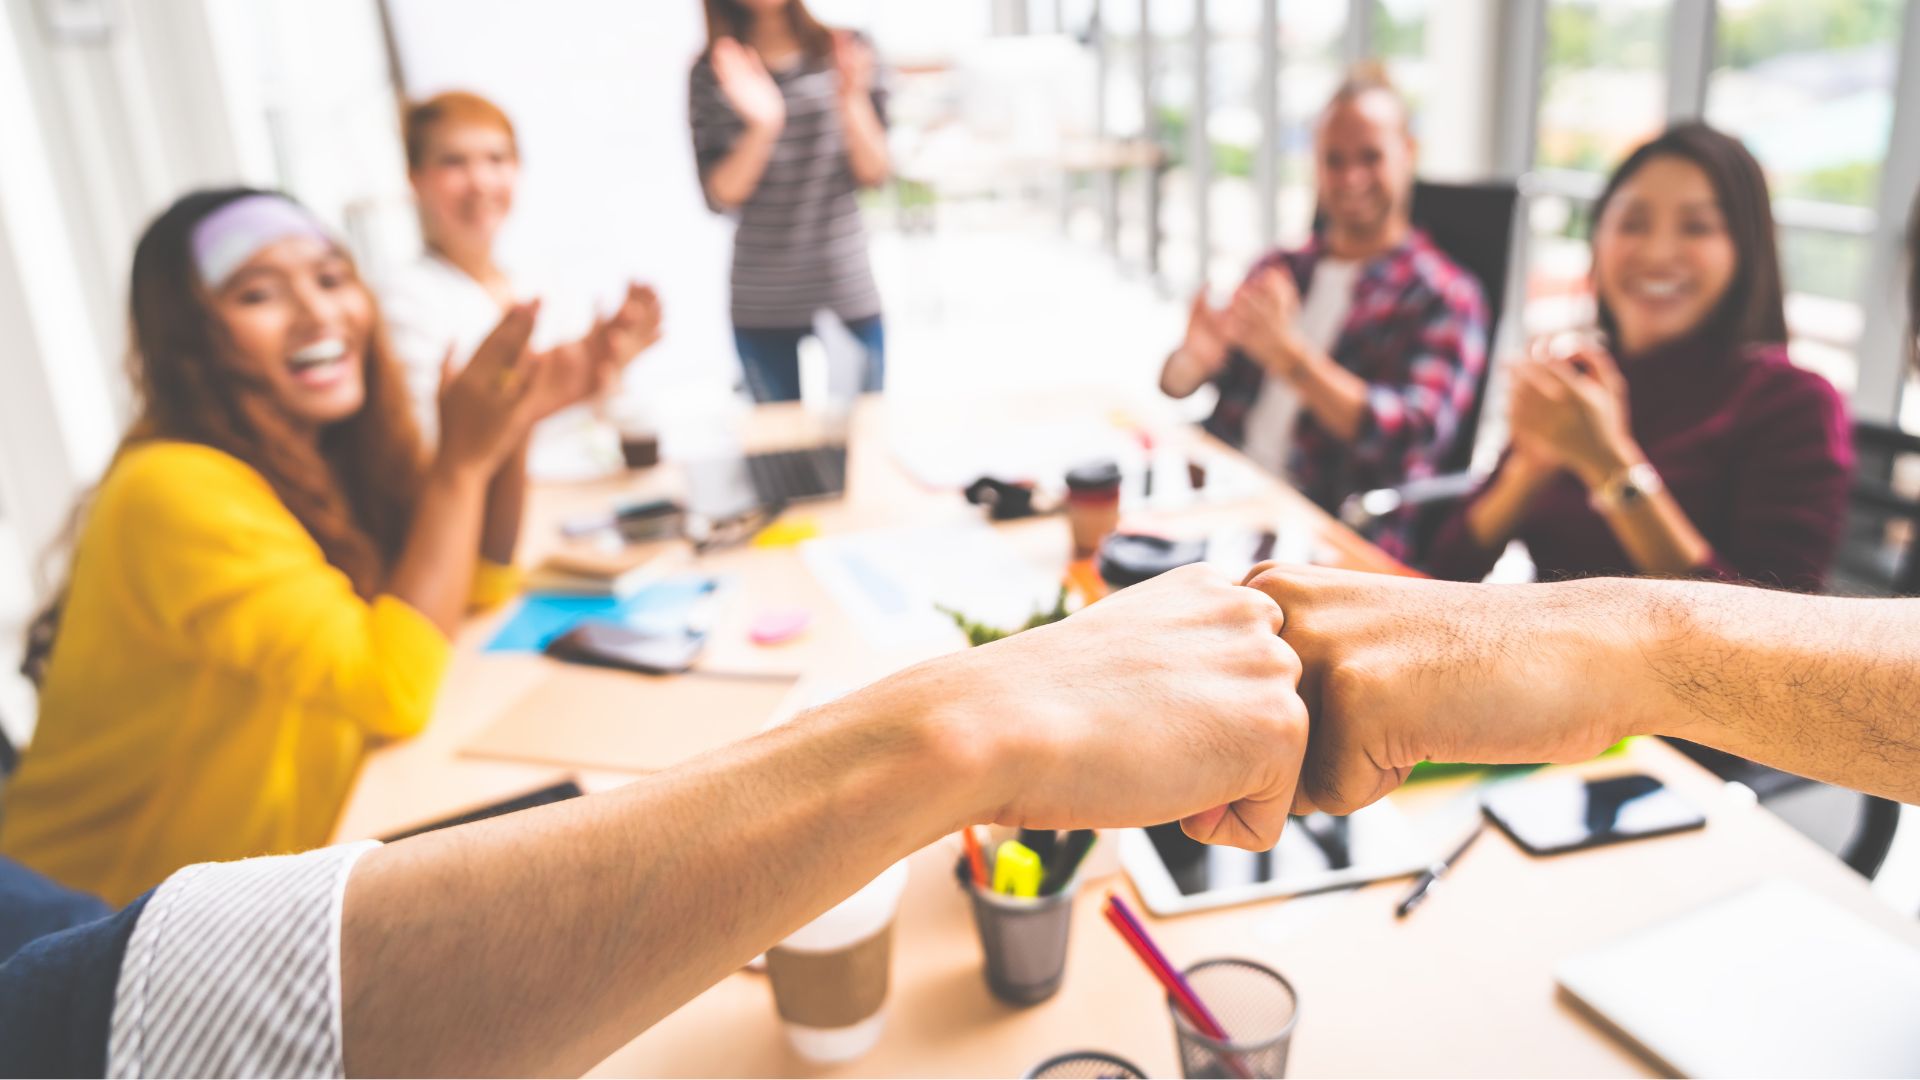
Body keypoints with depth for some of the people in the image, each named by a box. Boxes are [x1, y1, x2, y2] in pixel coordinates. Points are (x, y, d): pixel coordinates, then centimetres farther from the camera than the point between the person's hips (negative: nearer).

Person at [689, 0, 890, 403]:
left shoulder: (848, 51, 0)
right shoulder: (711, 74, 0)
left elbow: (874, 174, -2)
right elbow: (721, 196, -6)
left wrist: (851, 100, -19)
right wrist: (761, 128, -22)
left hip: (849, 297, 0)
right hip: (760, 308, 0)